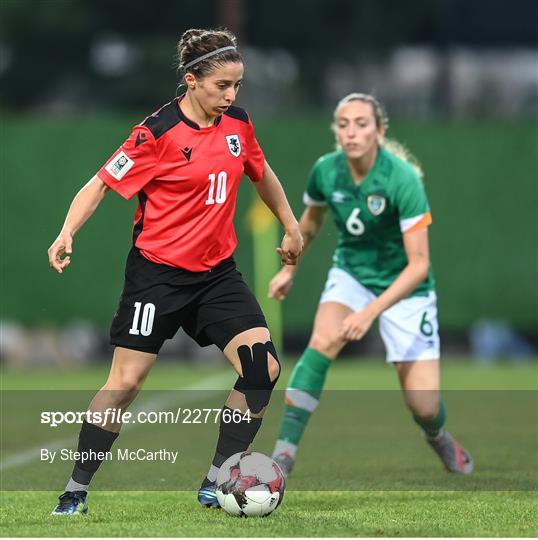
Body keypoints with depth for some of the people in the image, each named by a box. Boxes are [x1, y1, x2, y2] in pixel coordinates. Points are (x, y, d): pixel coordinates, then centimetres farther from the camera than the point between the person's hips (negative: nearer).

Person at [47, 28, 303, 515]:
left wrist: (291, 227, 28)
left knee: (263, 368, -8)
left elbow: (261, 174, 22)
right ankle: (76, 491, 8)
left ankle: (215, 485, 3)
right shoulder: (159, 132, -15)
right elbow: (102, 183, -11)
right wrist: (67, 234, -24)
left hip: (217, 271, 6)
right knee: (126, 382, -5)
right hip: (158, 270, -5)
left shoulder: (238, 123, 3)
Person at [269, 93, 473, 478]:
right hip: (351, 271, 3)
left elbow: (419, 265, -29)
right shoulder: (326, 171, -14)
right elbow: (311, 221, 12)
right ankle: (284, 453, -29)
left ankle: (439, 437, 32)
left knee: (423, 406, -7)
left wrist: (371, 311, -37)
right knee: (324, 341, -29)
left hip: (405, 286, -3)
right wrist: (290, 270, 17)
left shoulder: (402, 178, -28)